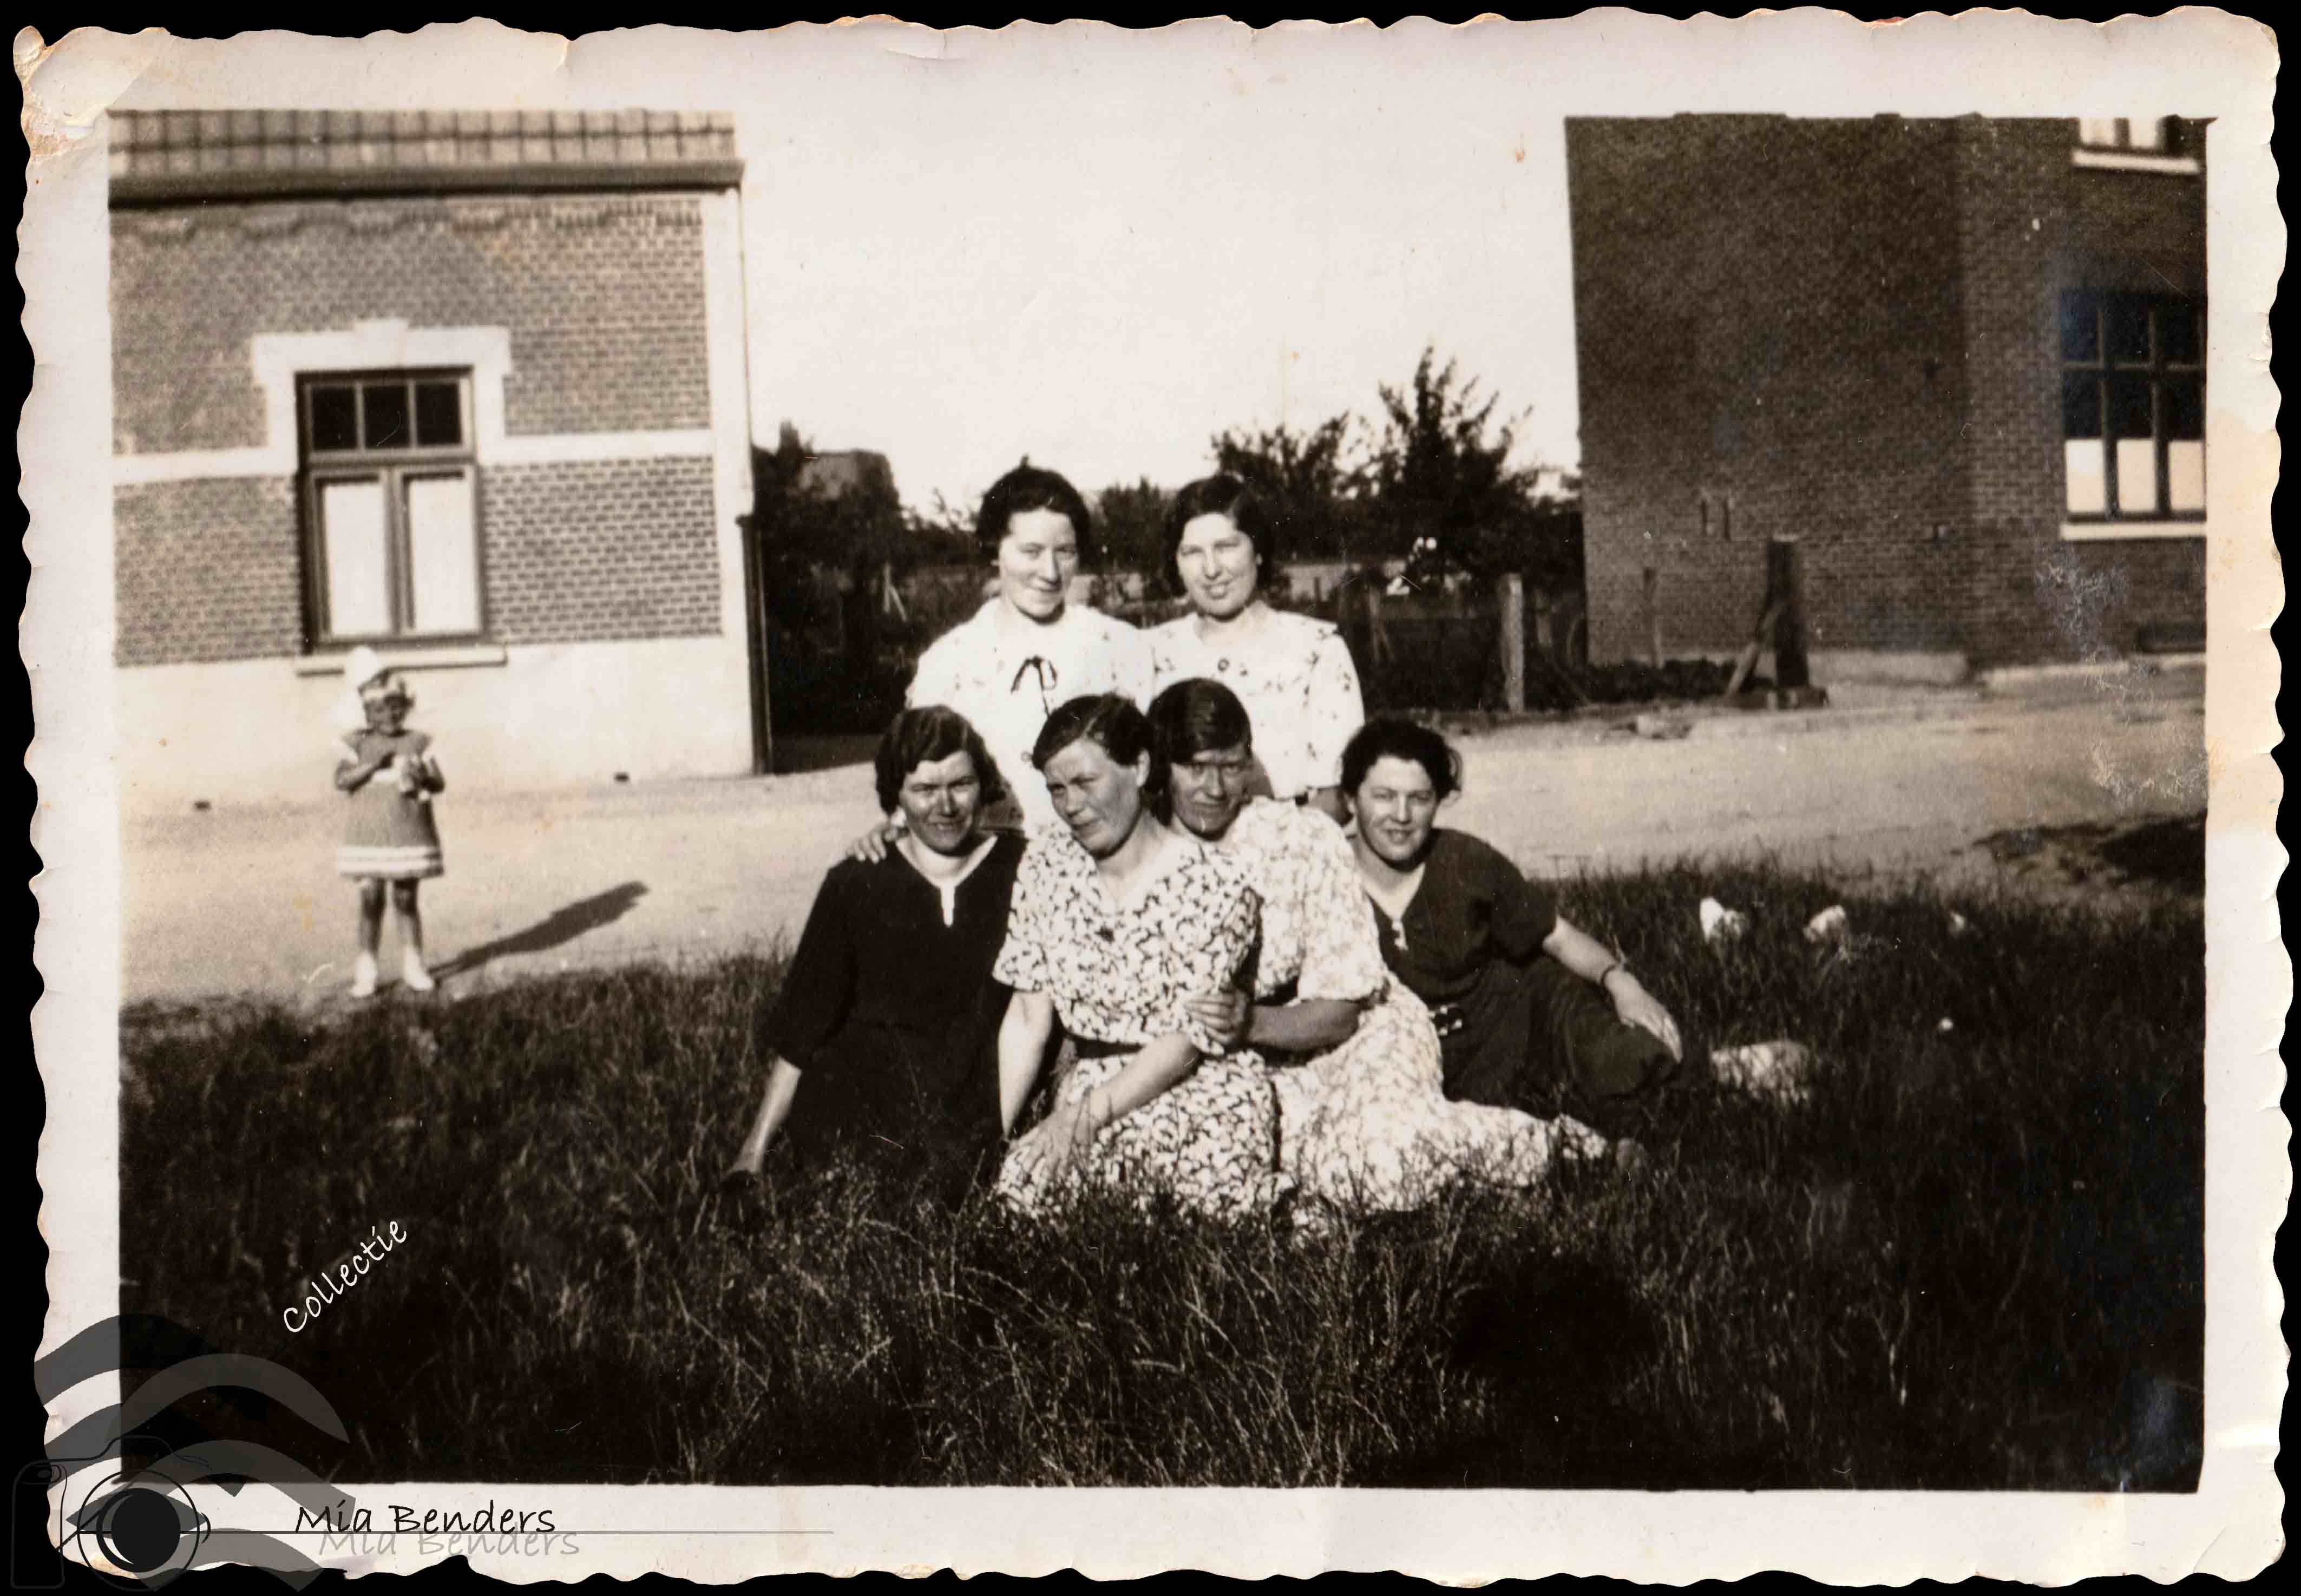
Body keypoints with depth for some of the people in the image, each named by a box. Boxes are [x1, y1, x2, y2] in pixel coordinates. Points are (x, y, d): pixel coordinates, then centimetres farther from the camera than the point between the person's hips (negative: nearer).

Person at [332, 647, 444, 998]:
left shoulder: (418, 742, 5)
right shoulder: (356, 743, 1)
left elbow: (440, 783, 0)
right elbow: (342, 781, -12)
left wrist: (422, 777, -20)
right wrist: (375, 764, -22)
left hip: (409, 834, 1)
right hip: (369, 835, -1)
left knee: (406, 900, 6)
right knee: (371, 901, 0)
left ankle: (413, 967, 14)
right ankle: (366, 972, 7)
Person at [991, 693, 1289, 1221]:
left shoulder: (1214, 880, -8)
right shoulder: (1046, 862, 6)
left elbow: (1187, 1040, -12)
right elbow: (1028, 1018, 6)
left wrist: (1088, 1114, -24)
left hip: (1201, 1093, -3)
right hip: (1091, 1088, 3)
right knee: (1016, 1186, -27)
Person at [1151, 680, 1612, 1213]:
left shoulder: (1305, 842, -14)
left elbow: (1340, 1013, -12)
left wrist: (1251, 1023, -30)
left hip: (1363, 1032, -3)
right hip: (1246, 1067, 4)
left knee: (1378, 1163, -33)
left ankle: (1540, 1140, -5)